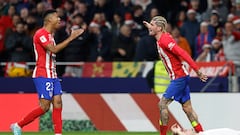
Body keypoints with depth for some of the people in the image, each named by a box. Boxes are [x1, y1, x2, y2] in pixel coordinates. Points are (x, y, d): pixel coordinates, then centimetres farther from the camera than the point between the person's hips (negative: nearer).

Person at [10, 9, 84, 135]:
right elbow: (54, 49, -25)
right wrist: (71, 38, -24)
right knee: (44, 107, -11)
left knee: (57, 103, -1)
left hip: (52, 75, 10)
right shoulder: (41, 33, -13)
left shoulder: (49, 34, 17)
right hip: (42, 76, -10)